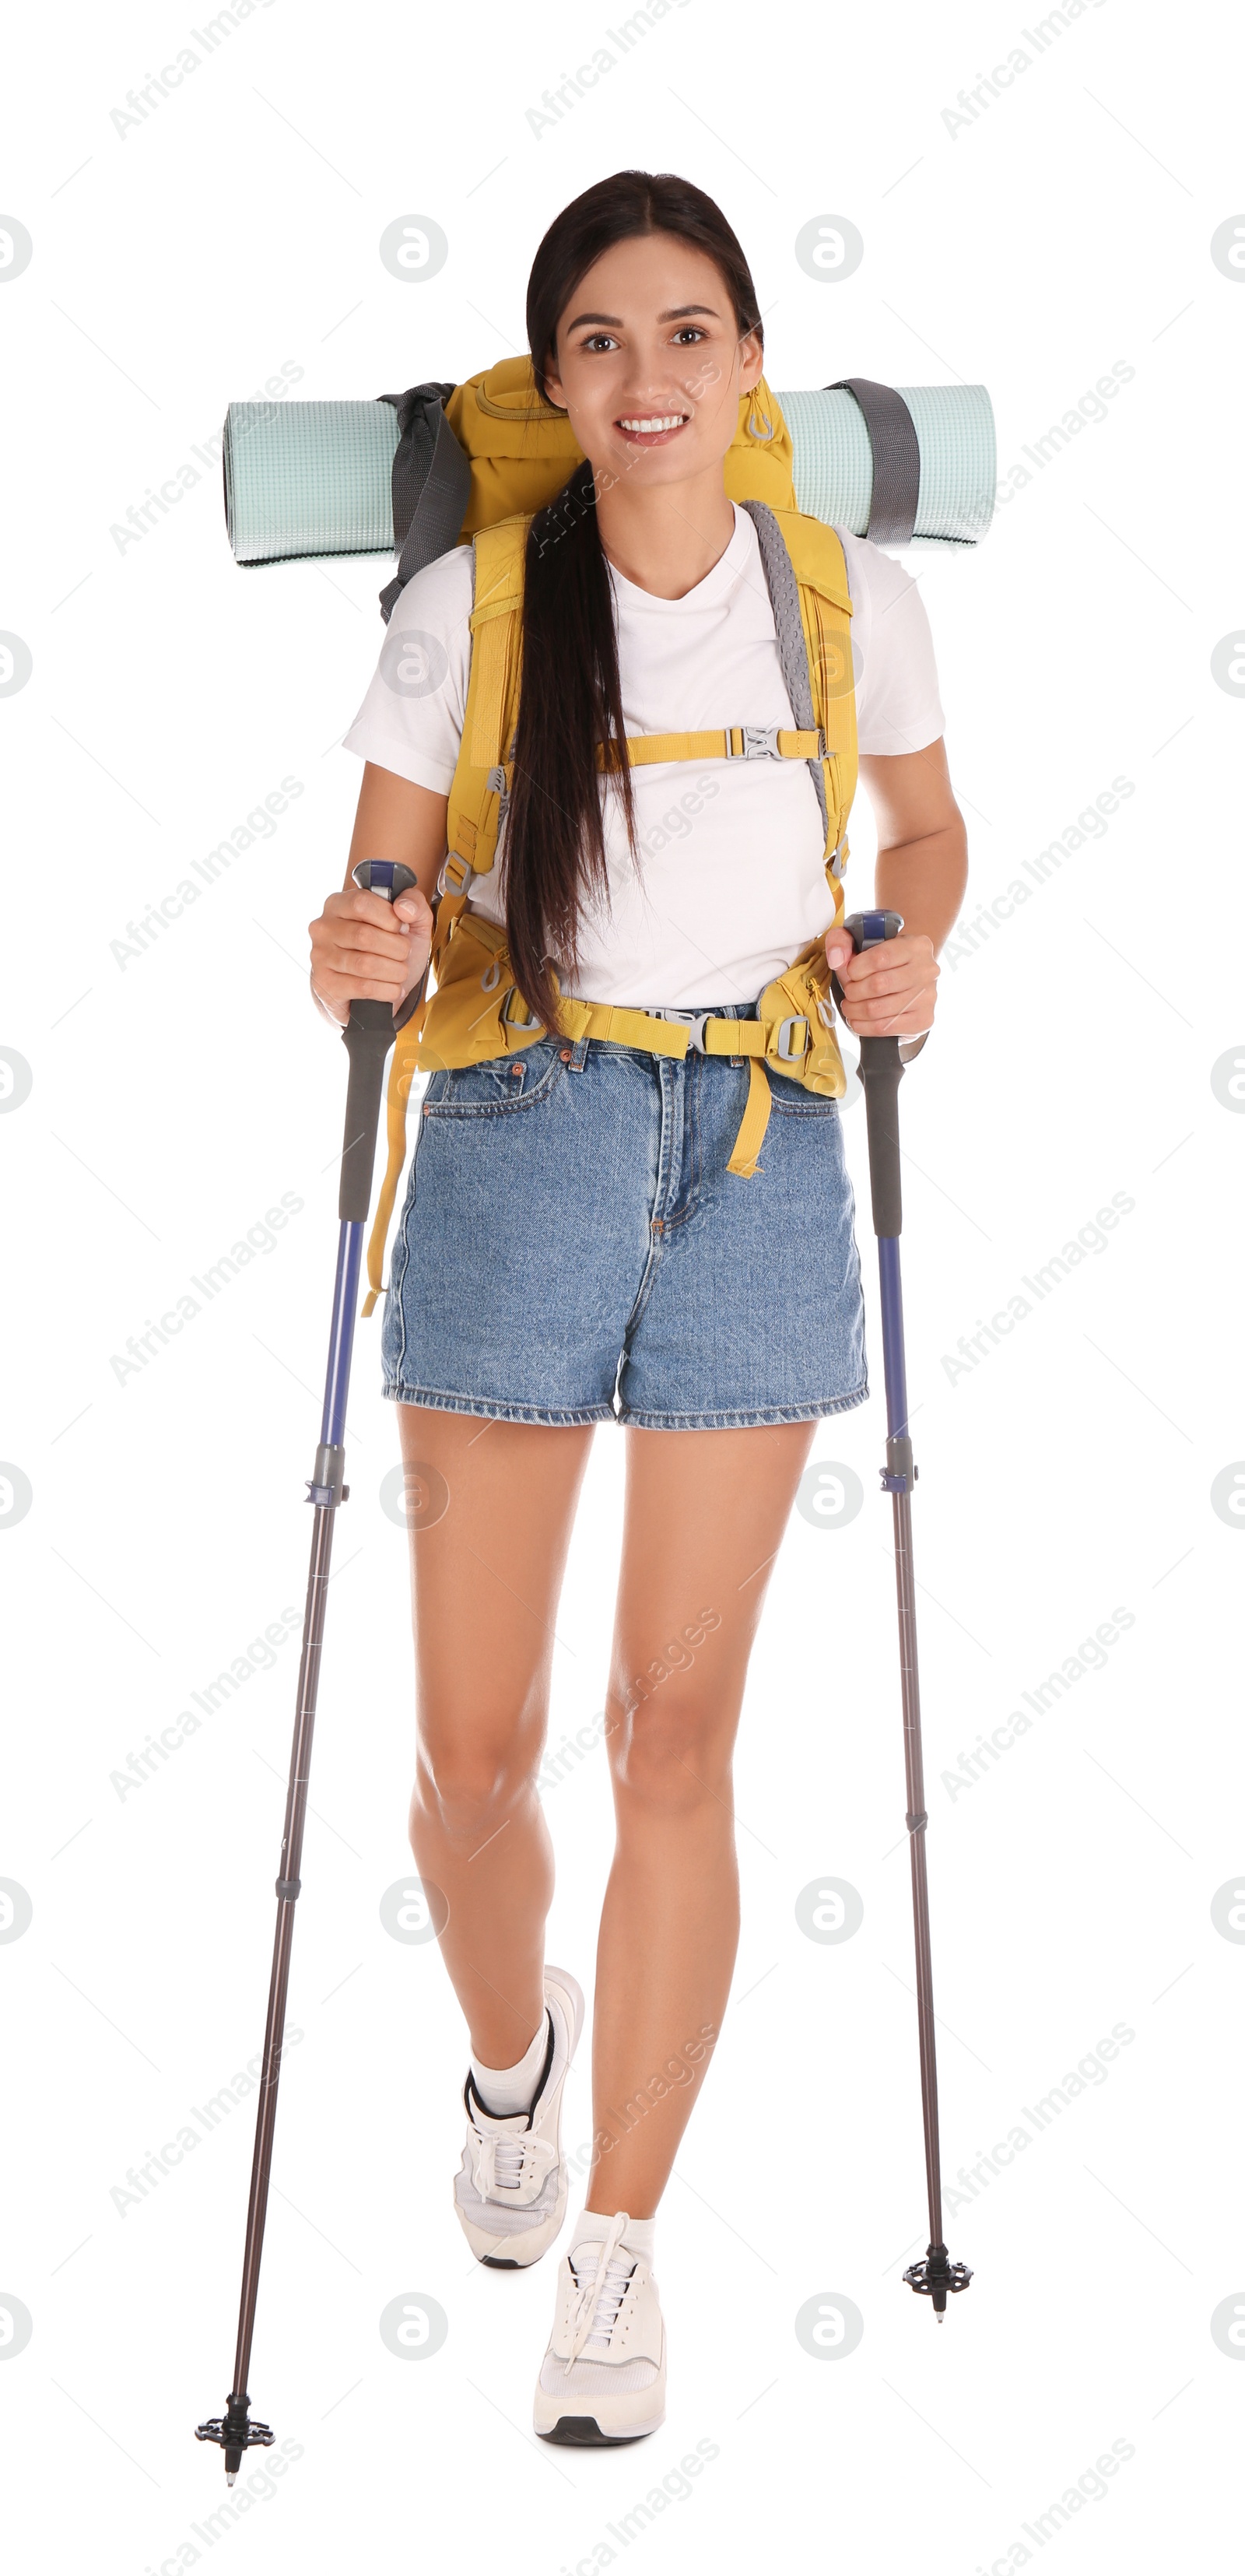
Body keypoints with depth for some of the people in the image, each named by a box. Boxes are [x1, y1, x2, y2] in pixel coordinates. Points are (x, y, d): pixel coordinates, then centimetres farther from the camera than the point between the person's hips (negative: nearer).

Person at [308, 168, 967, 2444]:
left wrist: (907, 953, -2)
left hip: (757, 1160, 0)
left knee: (677, 1735, 0)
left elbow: (927, 825, 19)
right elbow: (382, 898, 1)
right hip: (520, 1146, 0)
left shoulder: (854, 600, 2)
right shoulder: (467, 604, -2)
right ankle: (510, 2059, 38)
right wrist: (361, 960, -22)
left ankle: (618, 2249, 14)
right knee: (474, 1744, 4)